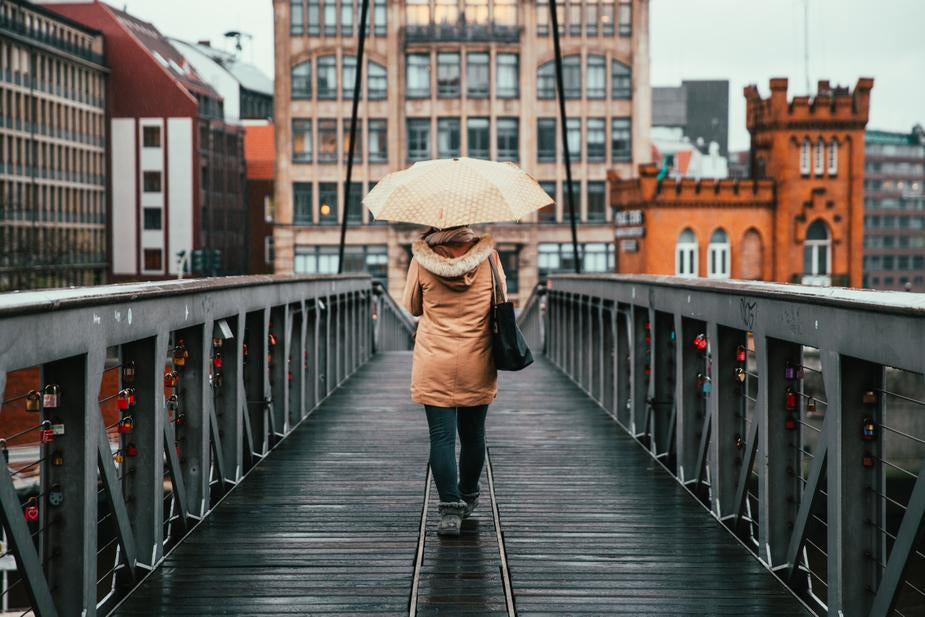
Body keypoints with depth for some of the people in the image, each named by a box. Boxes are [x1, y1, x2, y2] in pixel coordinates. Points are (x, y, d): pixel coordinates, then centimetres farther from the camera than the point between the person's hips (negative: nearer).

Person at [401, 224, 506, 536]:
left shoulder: (421, 259, -8)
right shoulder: (488, 256, -5)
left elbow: (411, 306, 6)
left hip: (434, 366, -2)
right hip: (478, 364, 2)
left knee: (441, 436, -1)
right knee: (472, 434, 16)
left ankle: (450, 510, -9)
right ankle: (468, 498, 34)